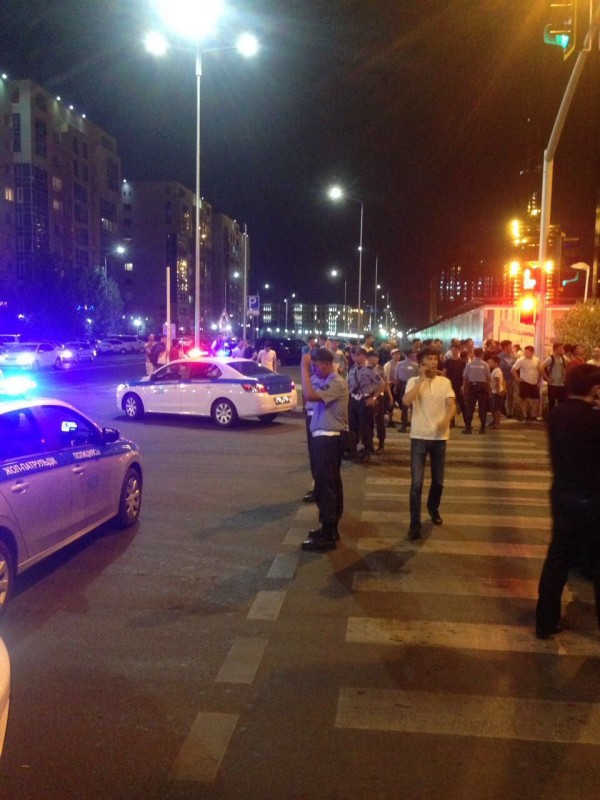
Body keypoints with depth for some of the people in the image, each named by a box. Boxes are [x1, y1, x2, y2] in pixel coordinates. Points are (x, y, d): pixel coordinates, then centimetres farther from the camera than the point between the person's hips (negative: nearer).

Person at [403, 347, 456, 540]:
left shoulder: (445, 382, 4)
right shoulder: (414, 381, -2)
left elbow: (452, 405, -6)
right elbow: (406, 401, -20)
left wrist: (446, 420, -27)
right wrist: (422, 379, -17)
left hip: (439, 437, 3)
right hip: (419, 437, -2)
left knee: (438, 481, 14)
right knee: (416, 482, -6)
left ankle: (433, 508, 42)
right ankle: (415, 523, 1)